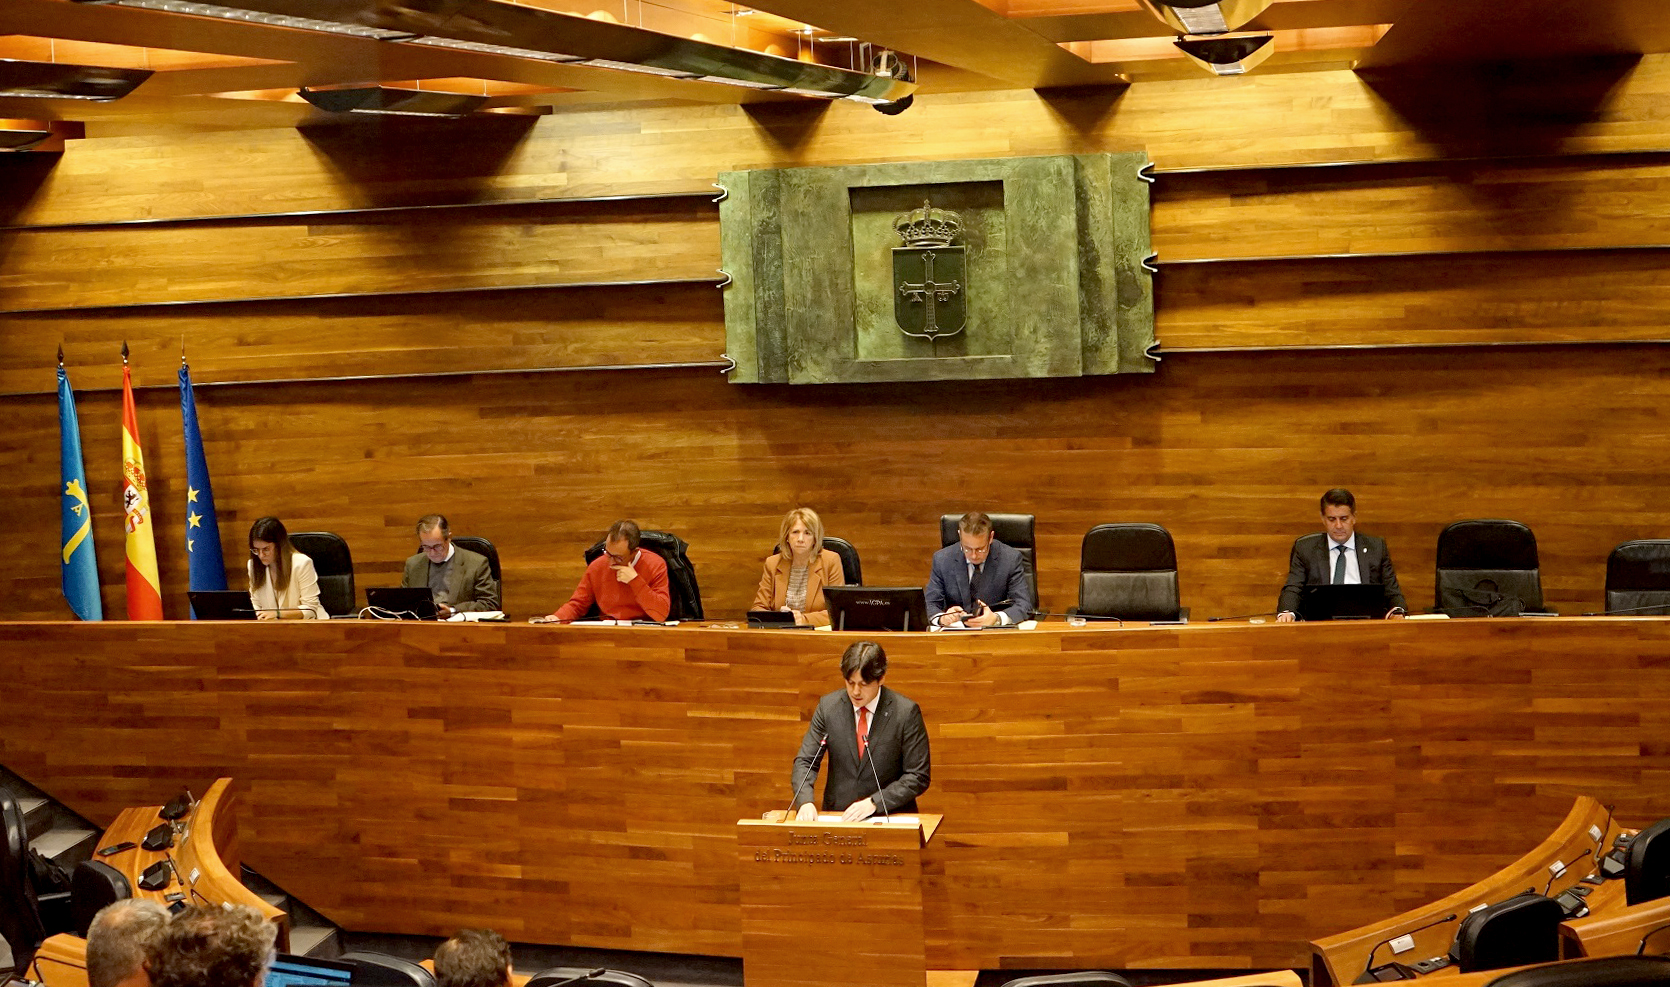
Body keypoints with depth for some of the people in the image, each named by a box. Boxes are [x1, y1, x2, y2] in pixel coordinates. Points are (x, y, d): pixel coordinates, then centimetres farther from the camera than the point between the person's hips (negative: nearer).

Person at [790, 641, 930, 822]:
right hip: (837, 815, 2)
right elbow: (805, 761, 5)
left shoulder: (906, 712, -4)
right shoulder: (828, 706, 4)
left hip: (891, 818, -2)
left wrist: (873, 803, -14)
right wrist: (805, 802, -14)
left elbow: (918, 777, -3)